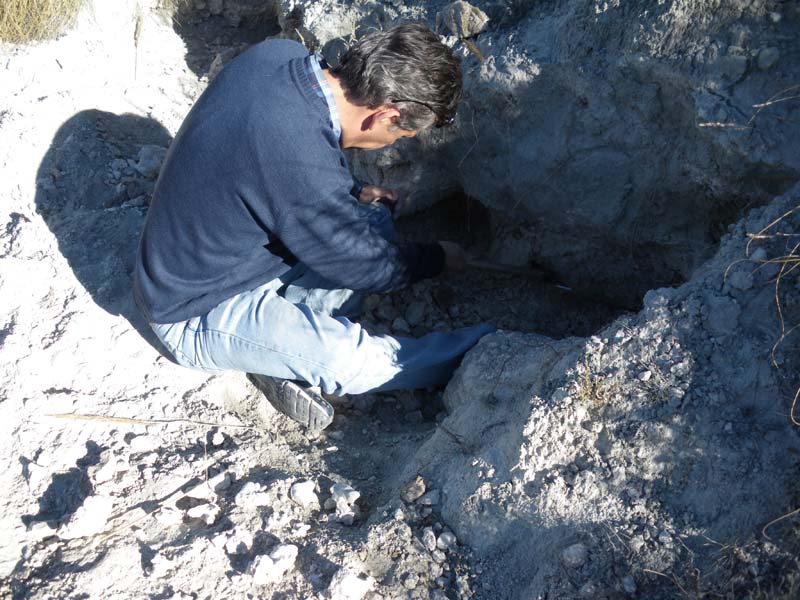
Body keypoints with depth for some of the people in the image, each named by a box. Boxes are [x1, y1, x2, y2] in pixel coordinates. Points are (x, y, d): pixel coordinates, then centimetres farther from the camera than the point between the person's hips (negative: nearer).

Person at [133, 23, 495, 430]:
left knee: (373, 221, 5)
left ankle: (288, 339, 2)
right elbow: (371, 268, -20)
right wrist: (439, 258, -1)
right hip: (197, 317, -9)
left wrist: (352, 194, 1)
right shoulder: (304, 171, -37)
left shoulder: (277, 54, -13)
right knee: (349, 357, -25)